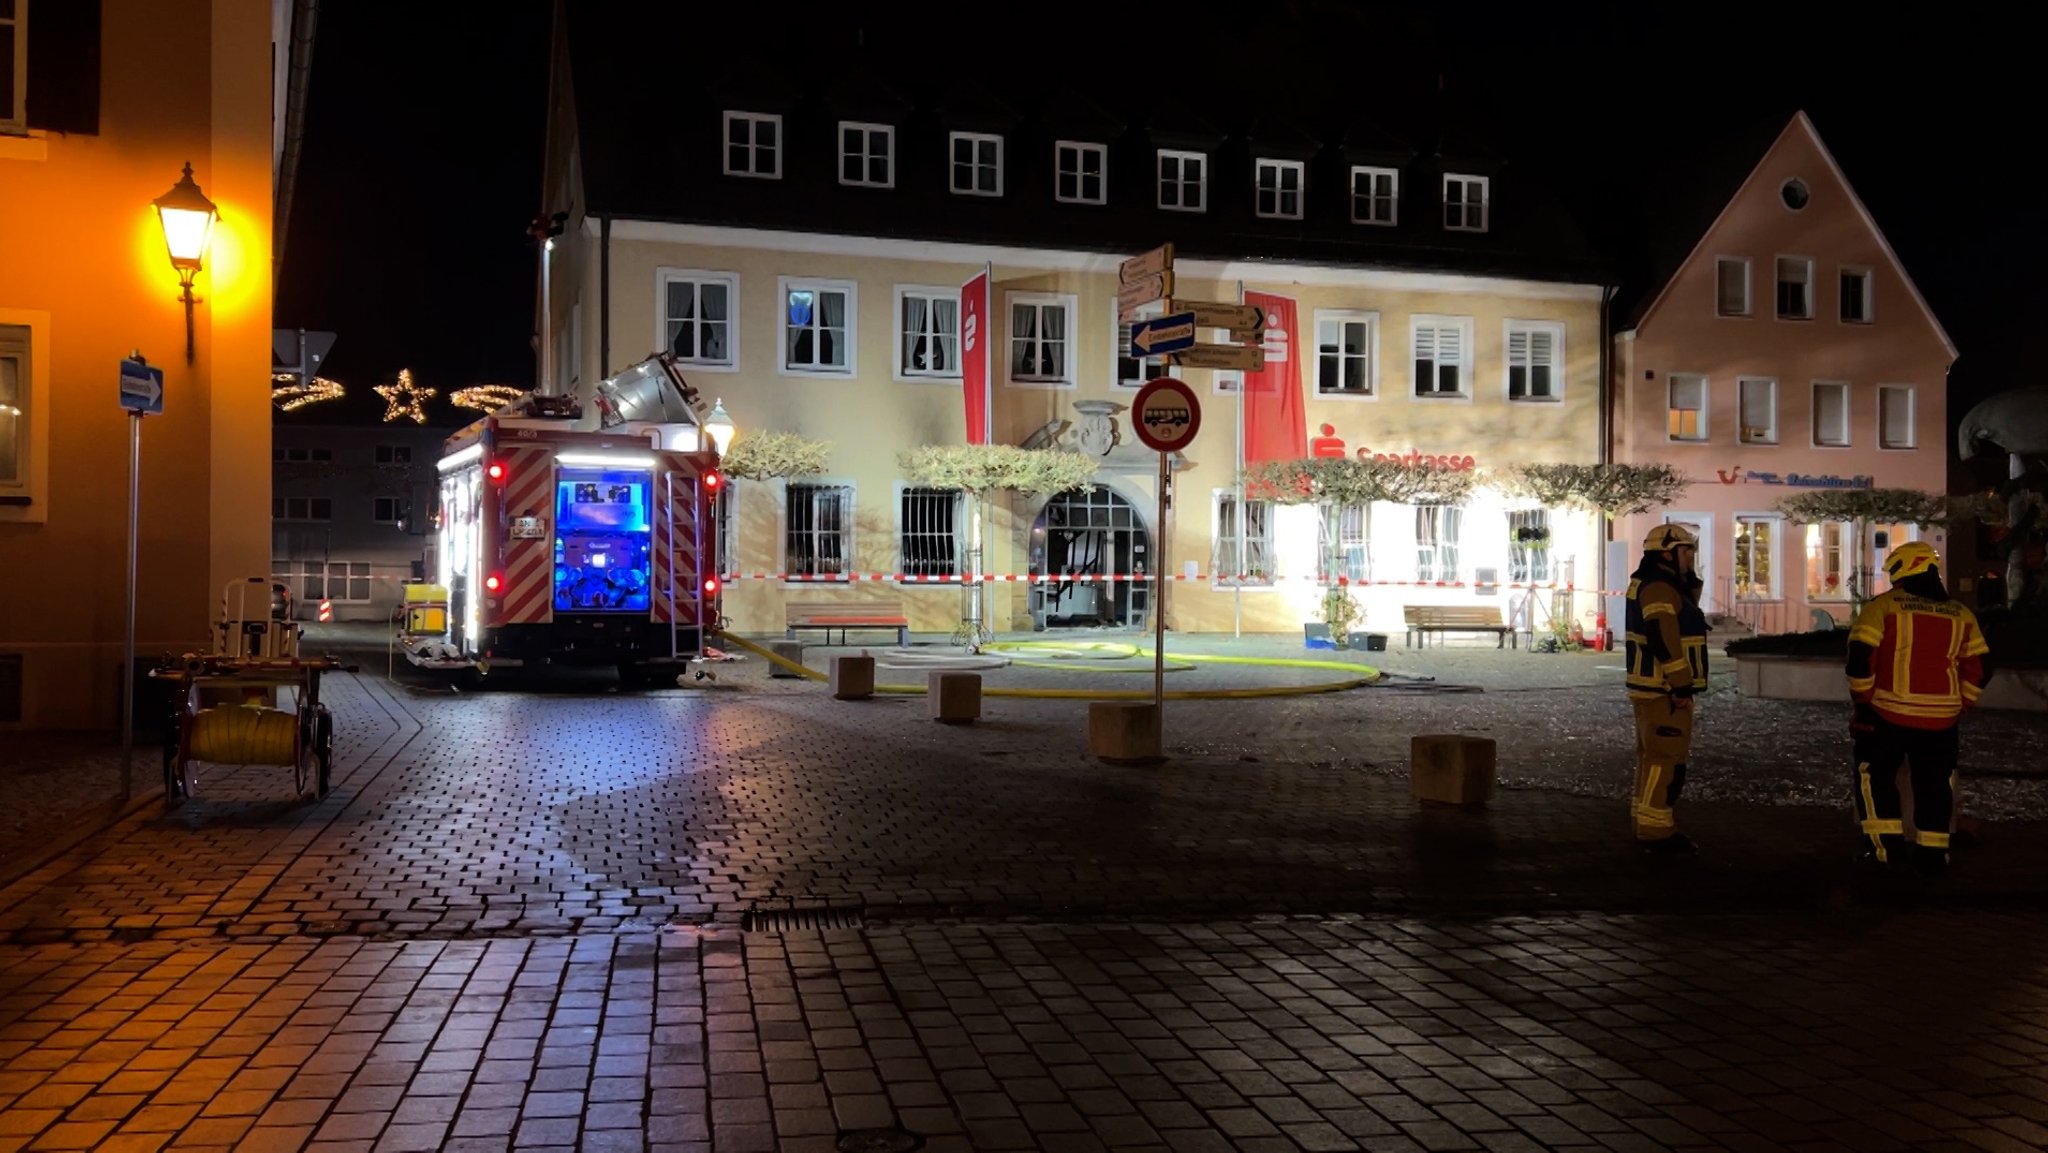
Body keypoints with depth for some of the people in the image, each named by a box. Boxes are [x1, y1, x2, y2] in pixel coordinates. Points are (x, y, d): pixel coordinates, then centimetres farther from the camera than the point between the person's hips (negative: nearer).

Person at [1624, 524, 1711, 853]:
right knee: (1666, 759, -10)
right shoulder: (1658, 588, -17)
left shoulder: (1661, 585, 18)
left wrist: (1690, 580, 11)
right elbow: (1665, 641, -24)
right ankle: (1656, 832, -8)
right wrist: (1682, 685, -23)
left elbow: (1686, 614, 21)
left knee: (1654, 757, 15)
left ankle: (1649, 825, 21)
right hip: (1664, 690, -11)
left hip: (1657, 688, 11)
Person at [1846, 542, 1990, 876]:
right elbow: (1977, 669, 10)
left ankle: (1886, 844, 7)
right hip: (1941, 718, 4)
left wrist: (1862, 699, 0)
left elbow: (1860, 657, -12)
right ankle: (1932, 854, 17)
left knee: (1875, 773, 13)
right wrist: (1959, 706, 18)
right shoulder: (1961, 615, 9)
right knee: (1935, 783, 14)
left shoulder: (1883, 606, -5)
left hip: (1889, 713, -3)